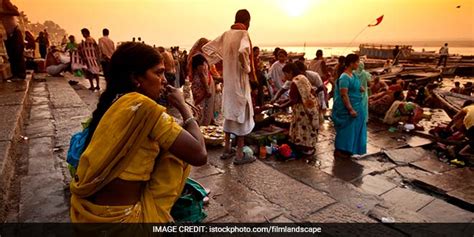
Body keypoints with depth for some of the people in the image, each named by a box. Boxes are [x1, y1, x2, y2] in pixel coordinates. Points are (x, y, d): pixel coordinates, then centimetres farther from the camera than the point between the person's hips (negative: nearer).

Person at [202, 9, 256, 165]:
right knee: (242, 114, 1)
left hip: (228, 80, 7)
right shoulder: (243, 34, -12)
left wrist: (221, 61, 12)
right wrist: (248, 70, -19)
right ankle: (240, 154, 7)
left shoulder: (226, 34, 10)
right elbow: (243, 51, -33)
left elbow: (206, 48, 13)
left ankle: (227, 149, 24)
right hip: (240, 80, -7)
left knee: (230, 113, 16)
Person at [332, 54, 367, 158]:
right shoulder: (344, 78, -20)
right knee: (346, 129, -1)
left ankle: (348, 149, 29)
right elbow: (344, 95, -25)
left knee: (353, 128, 16)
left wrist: (360, 89, 0)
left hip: (356, 106, 10)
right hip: (347, 108, -10)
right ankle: (339, 150, 11)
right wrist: (350, 109, -26)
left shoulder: (353, 75, 9)